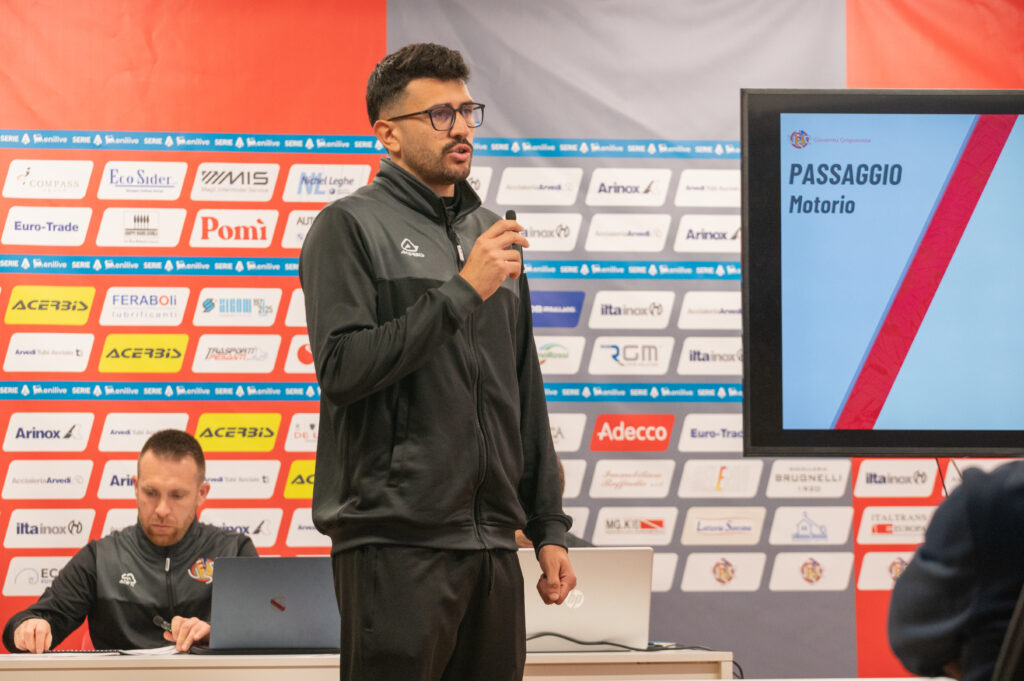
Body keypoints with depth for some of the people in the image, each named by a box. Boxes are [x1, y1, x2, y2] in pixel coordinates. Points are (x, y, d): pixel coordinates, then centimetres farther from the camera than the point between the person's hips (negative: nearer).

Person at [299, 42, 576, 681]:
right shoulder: (351, 226, -1)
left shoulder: (491, 233, 18)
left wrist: (550, 528, 16)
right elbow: (343, 369, -15)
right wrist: (462, 291, -15)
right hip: (396, 542, -6)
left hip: (492, 546, 6)